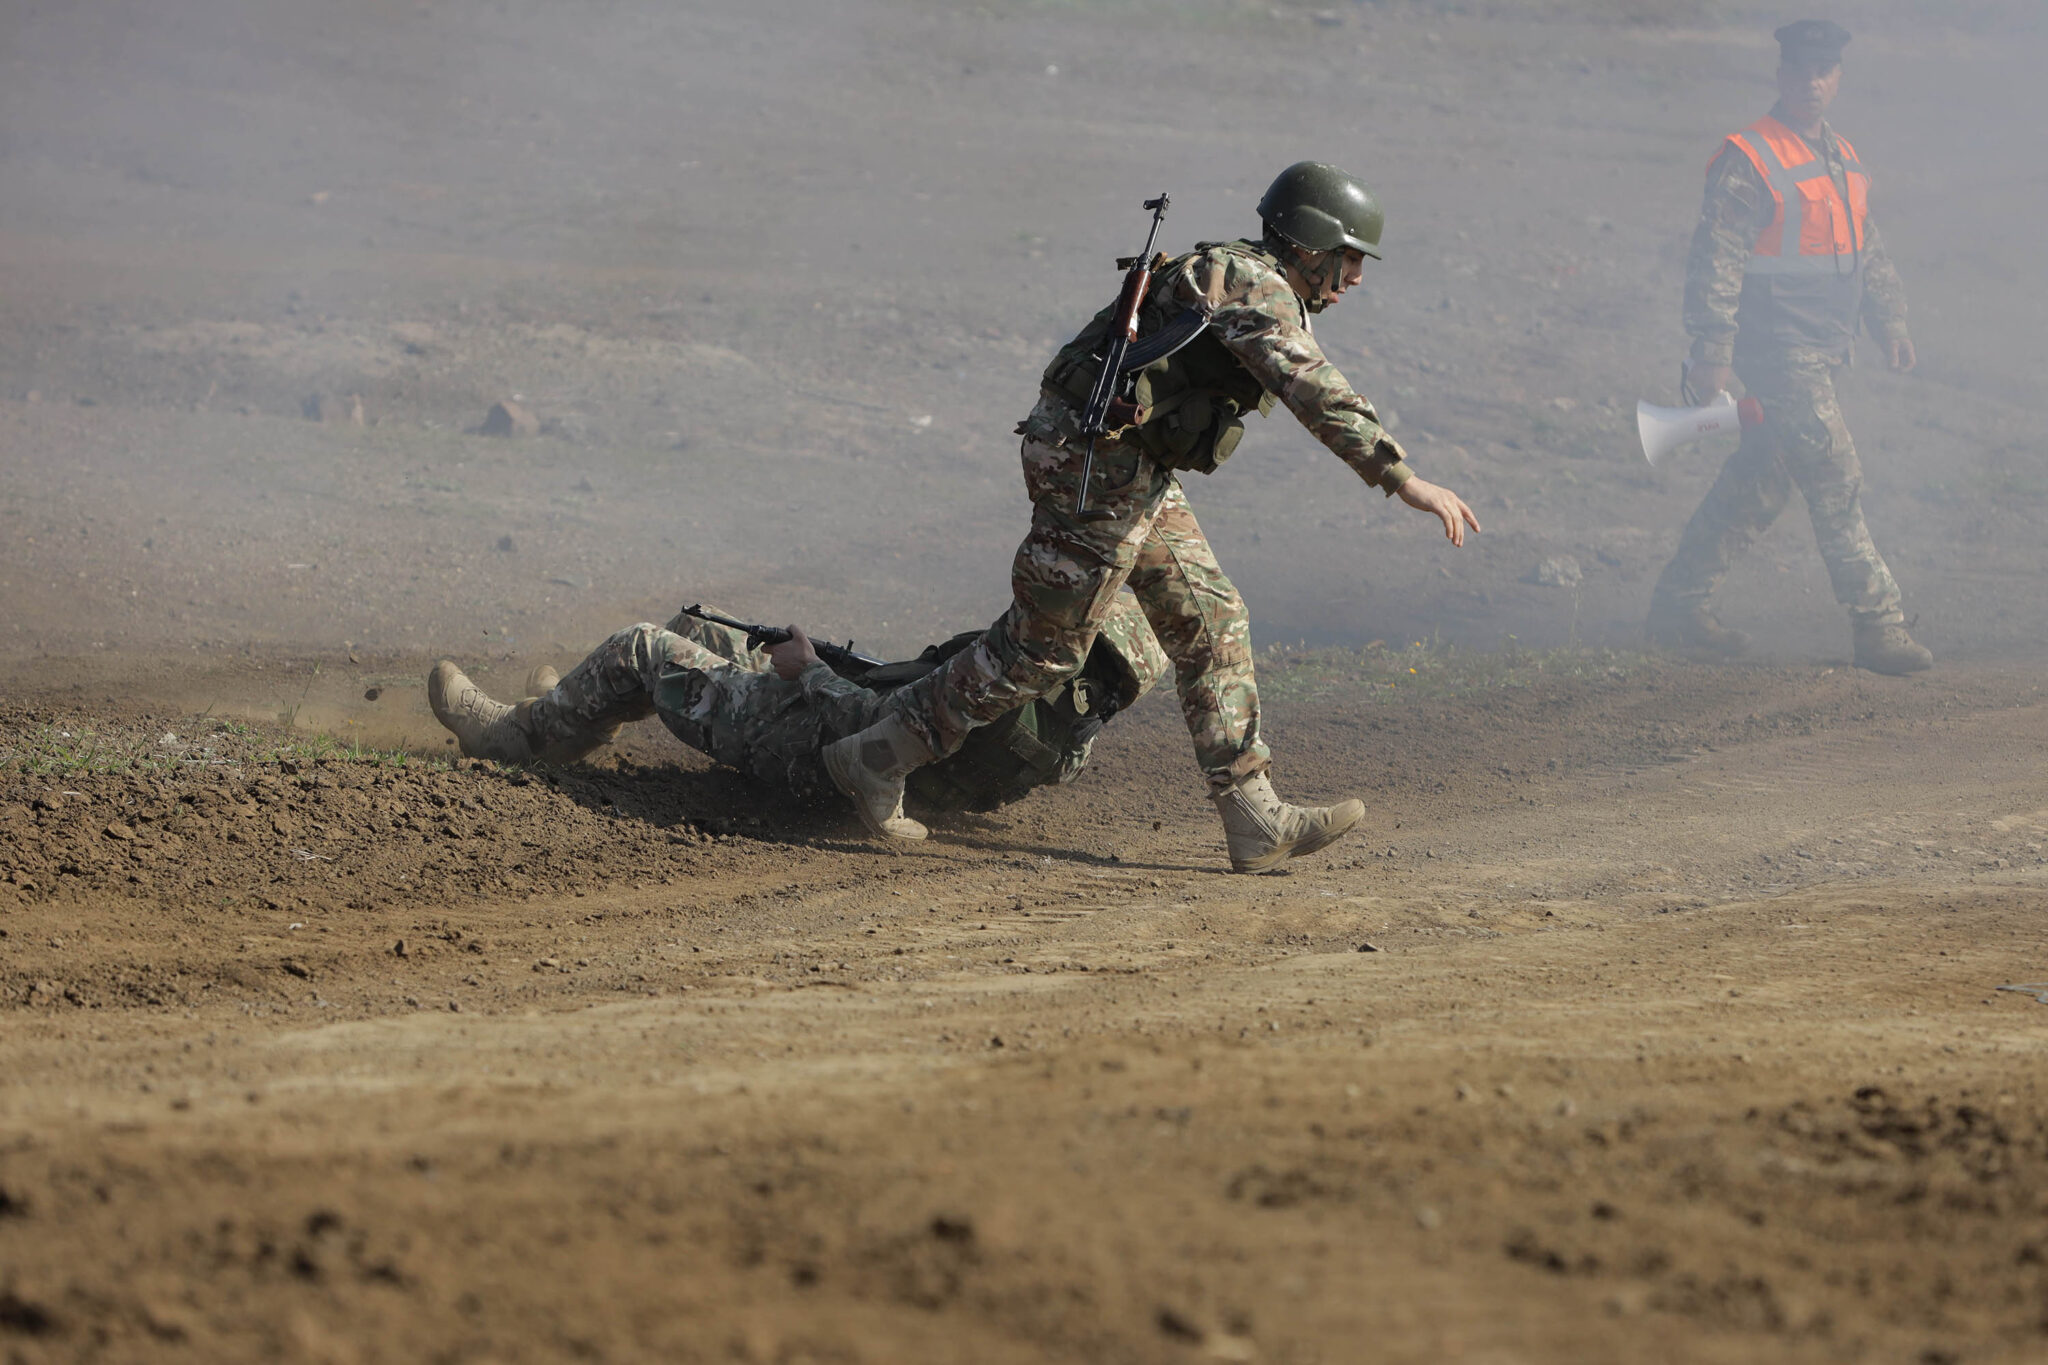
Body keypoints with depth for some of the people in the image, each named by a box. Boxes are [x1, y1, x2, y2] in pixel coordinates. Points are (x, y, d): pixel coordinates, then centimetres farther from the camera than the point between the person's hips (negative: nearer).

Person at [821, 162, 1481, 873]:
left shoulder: (1266, 294, 17)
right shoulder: (1256, 286, -16)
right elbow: (1316, 394, -28)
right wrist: (1404, 481, -32)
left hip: (1136, 473, 11)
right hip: (1093, 463, -11)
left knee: (1211, 627, 8)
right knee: (1041, 649, -3)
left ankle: (1255, 820, 6)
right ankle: (876, 758, 6)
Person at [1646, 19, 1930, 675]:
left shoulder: (1843, 159, 15)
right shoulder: (1749, 161, -13)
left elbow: (1868, 249, 26)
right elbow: (1716, 260, -16)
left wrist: (1889, 320, 18)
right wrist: (1712, 352, -21)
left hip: (1821, 350, 9)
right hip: (1778, 349, -9)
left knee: (1761, 480, 13)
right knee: (1835, 480, -10)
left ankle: (1679, 601, 23)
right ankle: (1877, 626, -7)